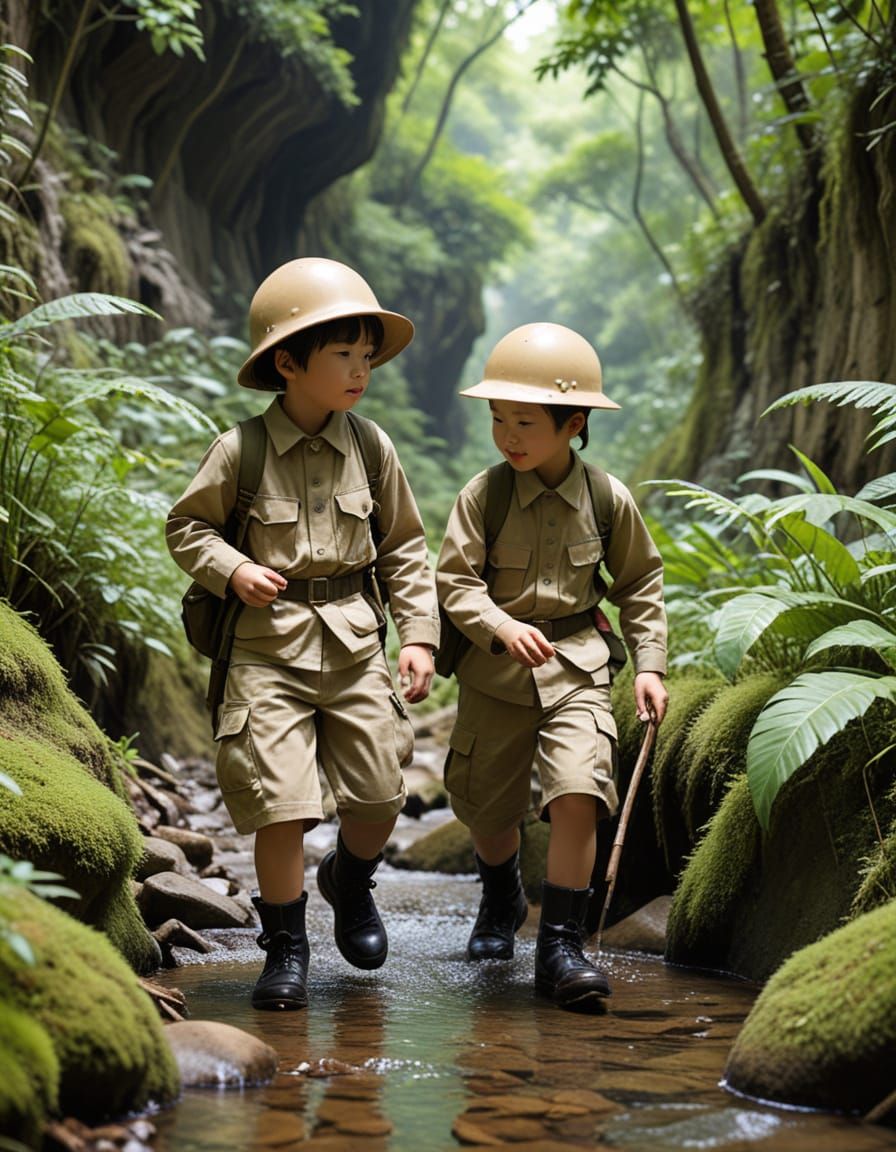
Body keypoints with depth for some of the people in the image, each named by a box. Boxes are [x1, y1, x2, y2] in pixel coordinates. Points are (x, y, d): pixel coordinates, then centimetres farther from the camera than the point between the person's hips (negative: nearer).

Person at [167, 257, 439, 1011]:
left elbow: (405, 547, 11)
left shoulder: (371, 449, 4)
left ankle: (350, 880, 38)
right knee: (282, 804, -8)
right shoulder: (241, 450, -6)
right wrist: (230, 570, -13)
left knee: (380, 795, 4)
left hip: (356, 643, 3)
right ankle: (286, 949, 11)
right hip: (271, 644, -3)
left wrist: (419, 635, 5)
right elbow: (186, 526, 5)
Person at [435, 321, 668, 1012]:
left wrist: (650, 665, 4)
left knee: (579, 793, -20)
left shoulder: (609, 500, -3)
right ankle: (502, 897, 48)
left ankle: (561, 947, -10)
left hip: (578, 669, -1)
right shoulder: (483, 496, -7)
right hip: (495, 672, 1)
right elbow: (455, 580, -10)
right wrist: (502, 626, -27)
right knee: (486, 806, 14)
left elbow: (641, 584, 10)